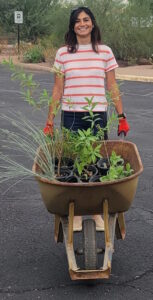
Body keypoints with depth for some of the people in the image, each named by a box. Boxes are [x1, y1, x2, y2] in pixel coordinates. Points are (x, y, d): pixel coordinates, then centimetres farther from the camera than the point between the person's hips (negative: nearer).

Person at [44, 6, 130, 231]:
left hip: (98, 116, 0)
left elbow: (112, 87, 5)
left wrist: (121, 116, 2)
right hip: (71, 116, 0)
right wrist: (49, 121, 3)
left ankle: (98, 212, 19)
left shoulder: (105, 52, 3)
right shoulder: (63, 54, 2)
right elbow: (57, 90, 4)